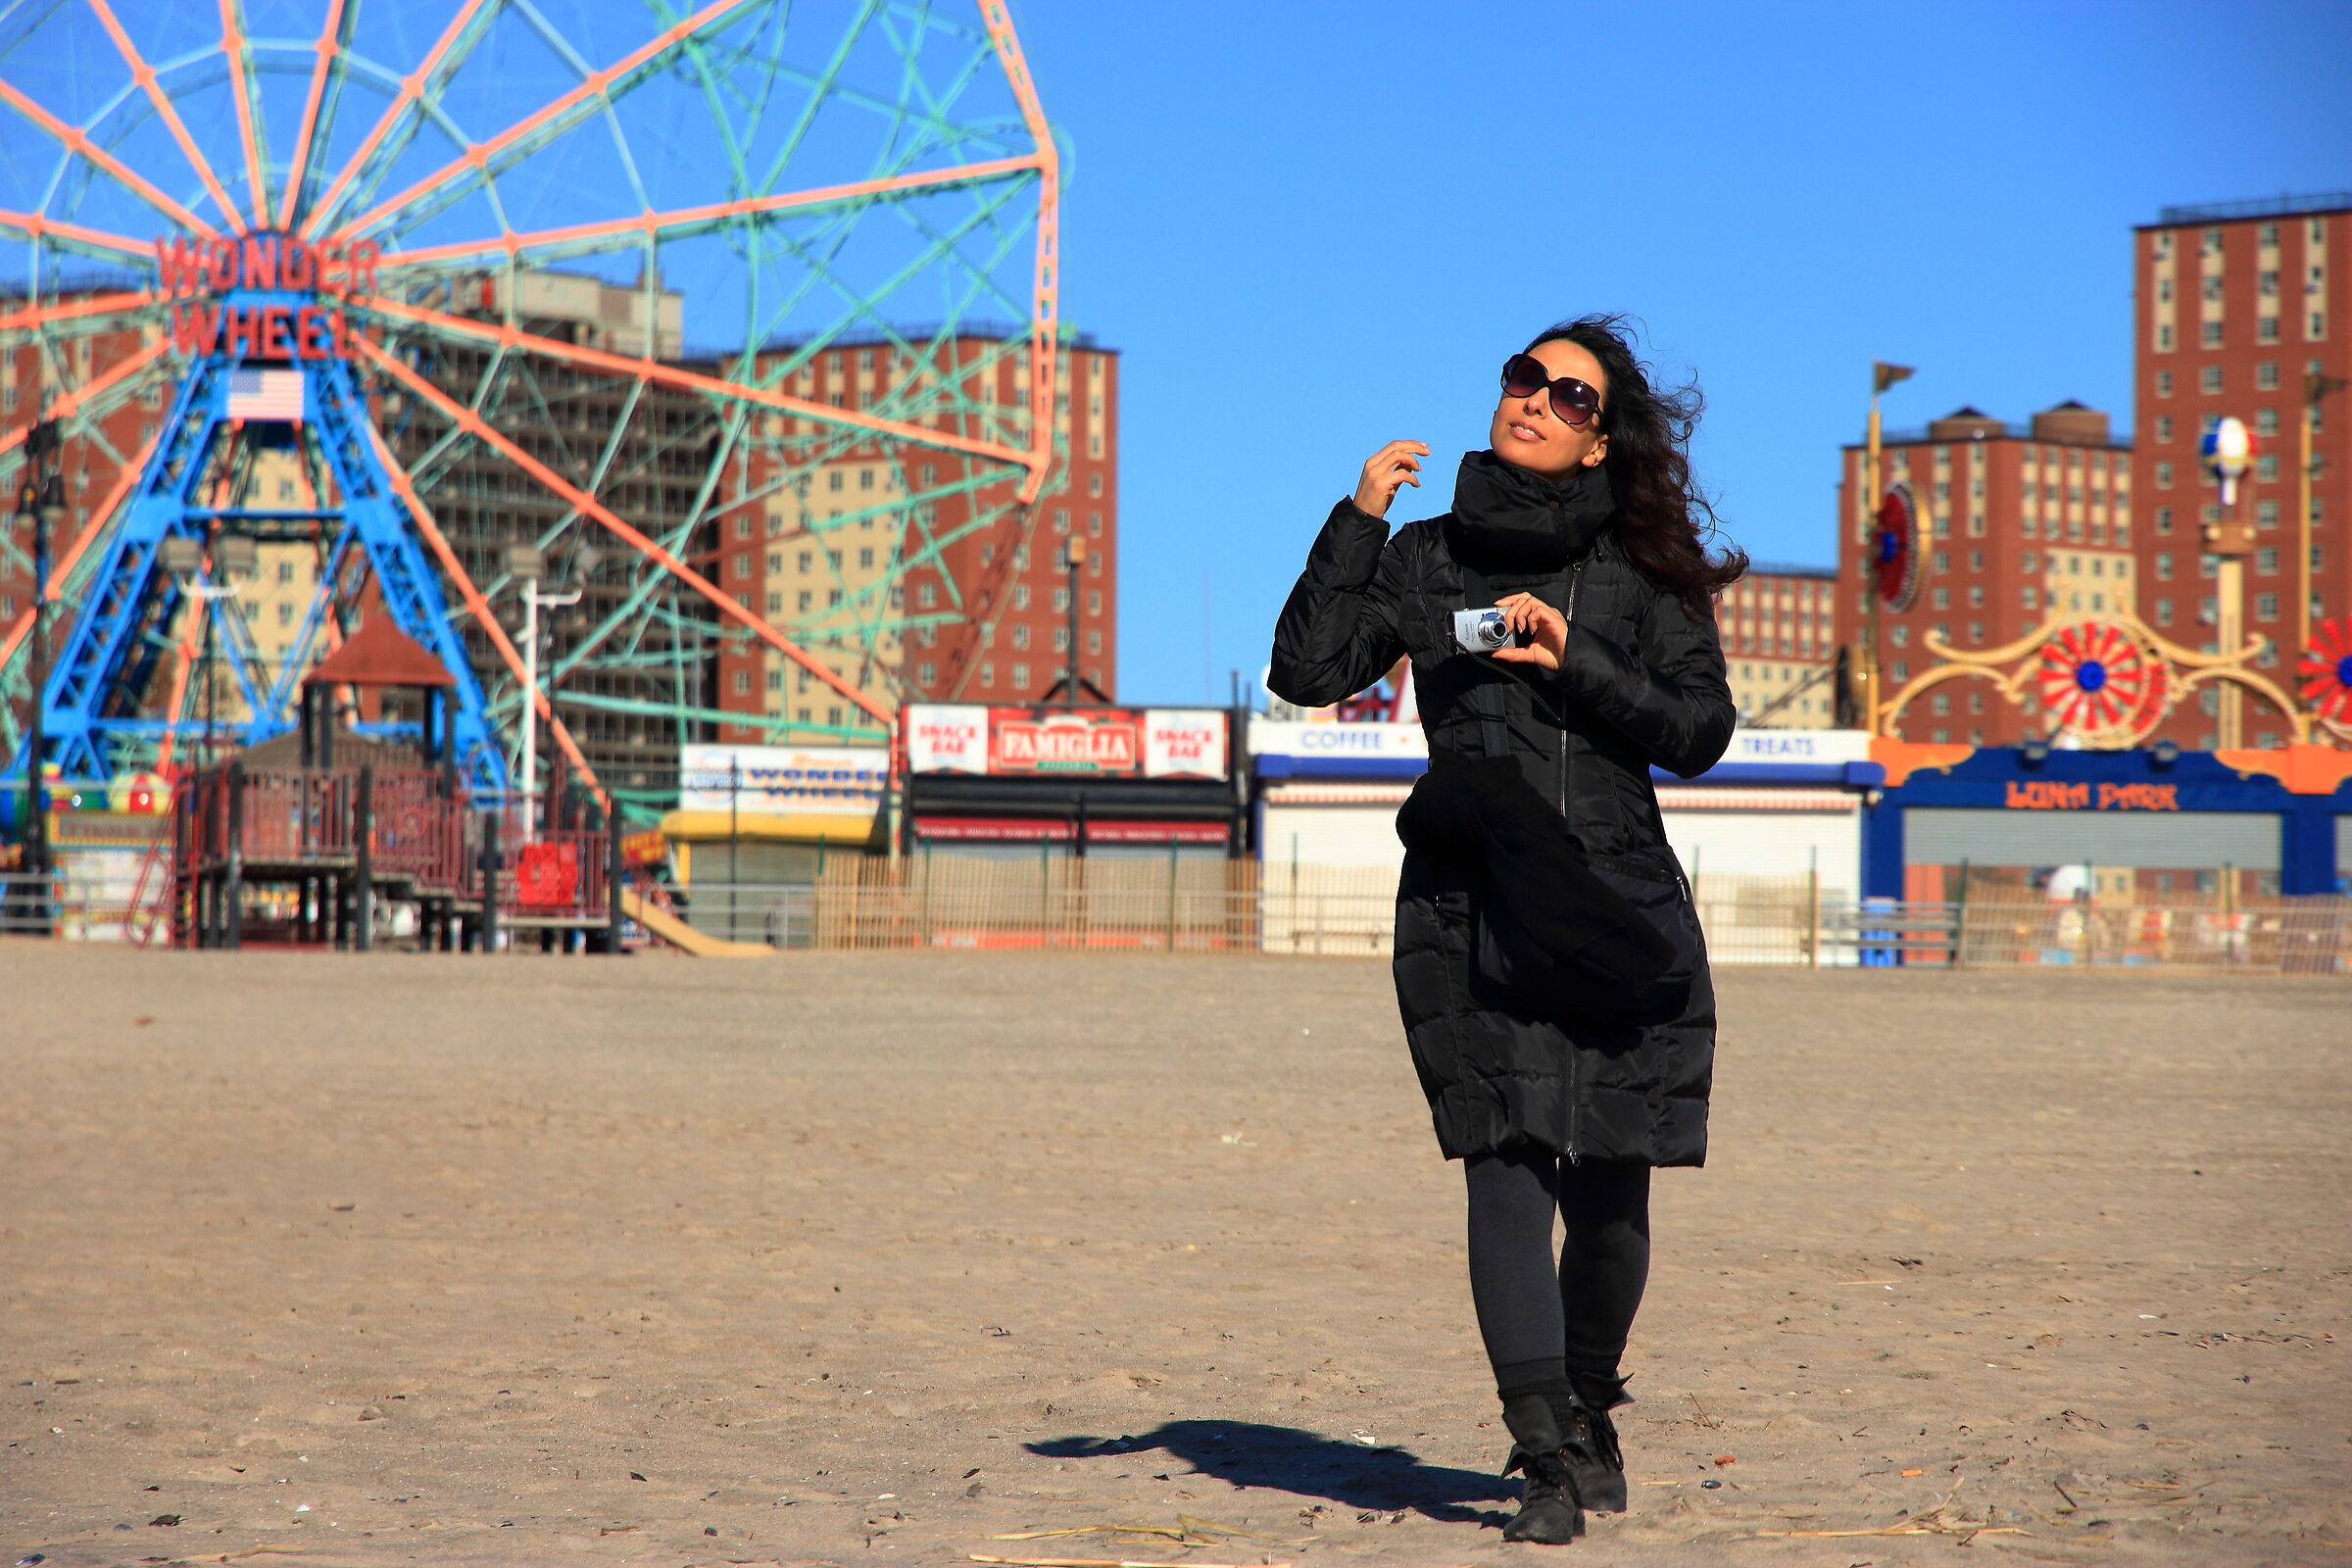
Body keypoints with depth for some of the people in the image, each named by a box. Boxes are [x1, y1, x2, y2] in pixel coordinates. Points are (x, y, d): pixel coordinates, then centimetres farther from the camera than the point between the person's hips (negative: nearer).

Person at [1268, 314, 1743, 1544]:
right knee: (1506, 1168, -14)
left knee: (1607, 1192, 2)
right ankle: (1547, 1460, -14)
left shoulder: (1642, 568, 8)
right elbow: (1307, 672, 1)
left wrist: (1576, 662, -10)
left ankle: (1587, 1412, 27)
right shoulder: (1425, 559, 12)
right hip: (1469, 903, 0)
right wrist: (1358, 519, -1)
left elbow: (1699, 731, 2)